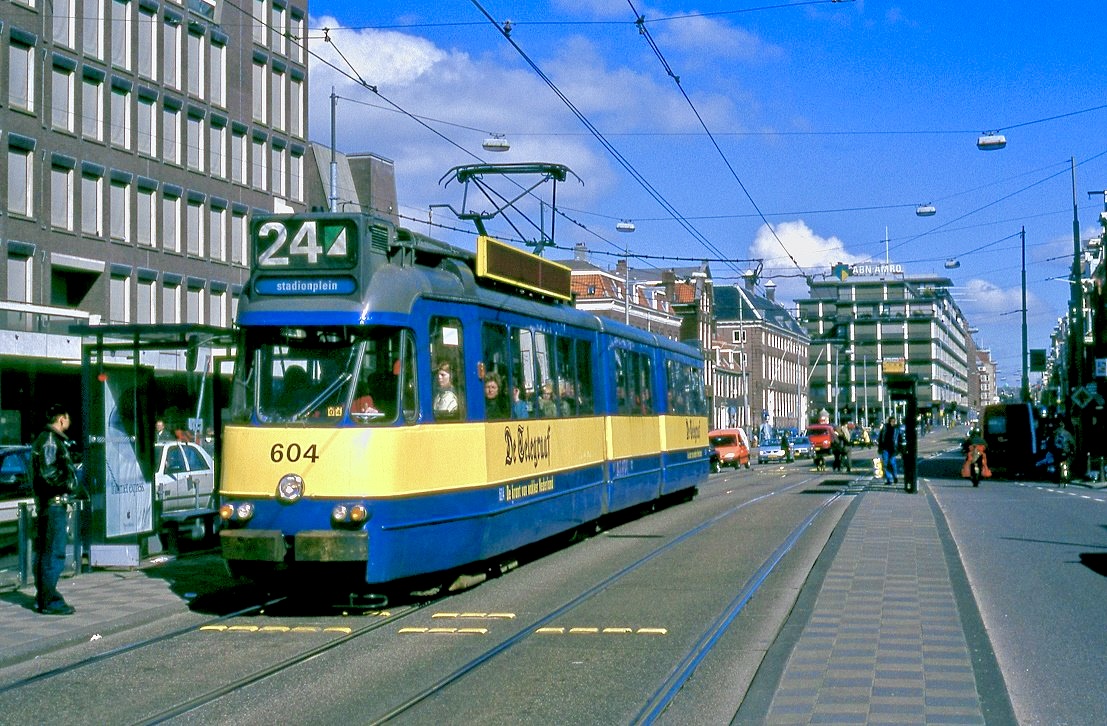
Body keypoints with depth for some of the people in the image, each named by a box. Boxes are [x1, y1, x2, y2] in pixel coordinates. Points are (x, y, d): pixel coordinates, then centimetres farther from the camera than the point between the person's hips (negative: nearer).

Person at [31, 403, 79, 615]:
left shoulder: (46, 439, 19)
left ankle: (42, 598, 20)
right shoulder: (50, 440, -13)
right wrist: (67, 485, -13)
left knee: (44, 552, 13)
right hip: (54, 503, -11)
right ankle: (50, 600, -10)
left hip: (47, 503, 11)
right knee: (54, 553, -10)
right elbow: (48, 472, -23)